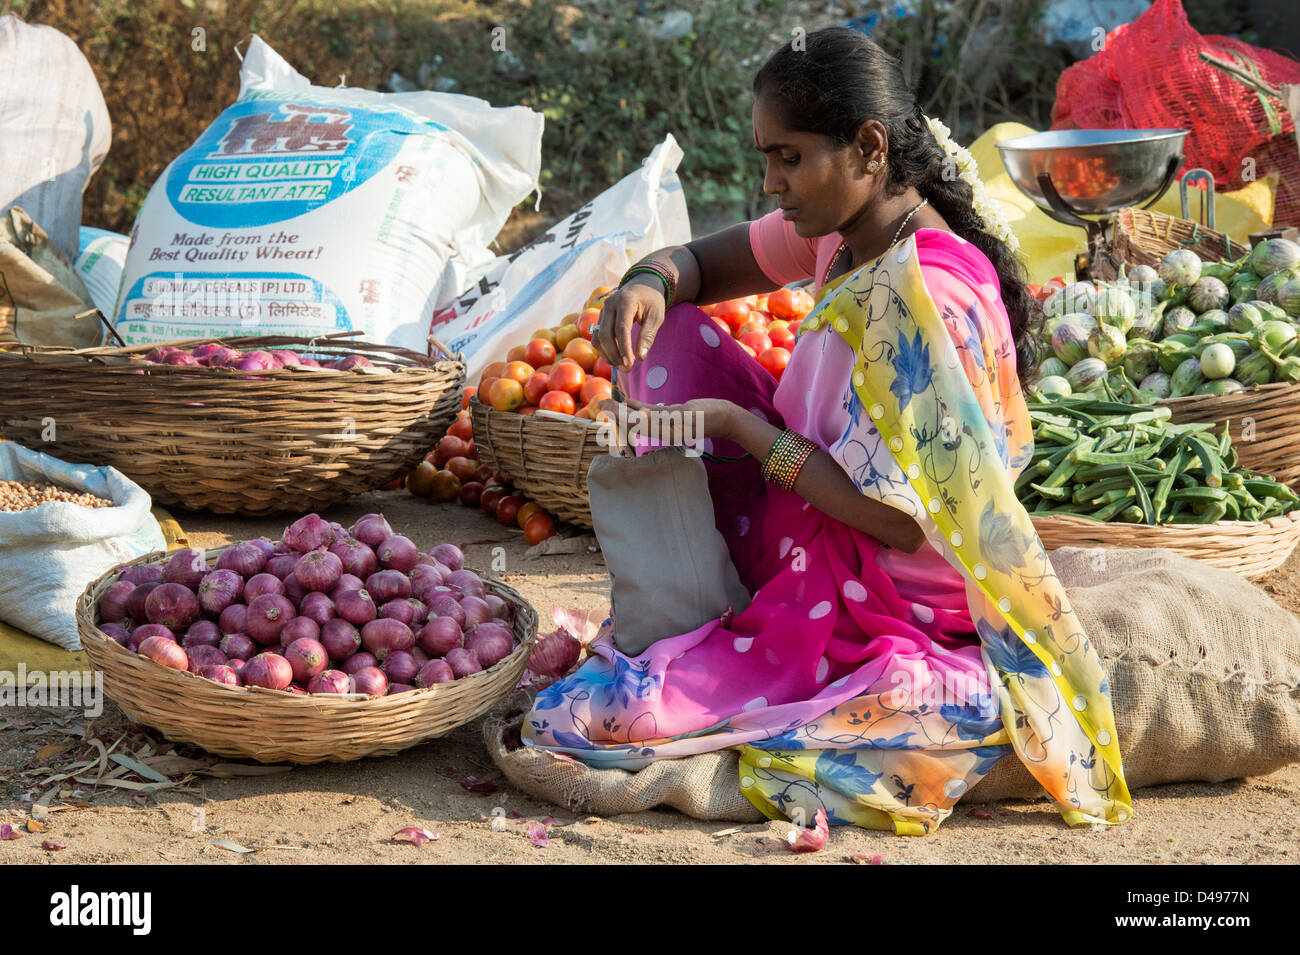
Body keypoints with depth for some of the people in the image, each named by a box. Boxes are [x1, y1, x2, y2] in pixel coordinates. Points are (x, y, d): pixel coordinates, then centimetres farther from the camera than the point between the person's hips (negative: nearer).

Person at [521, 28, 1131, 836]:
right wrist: (650, 283, -15)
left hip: (881, 608, -10)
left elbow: (900, 519, -27)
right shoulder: (846, 225, -1)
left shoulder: (924, 297, -27)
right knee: (665, 333, 2)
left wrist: (741, 427, -21)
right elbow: (699, 264, 10)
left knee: (570, 720, -22)